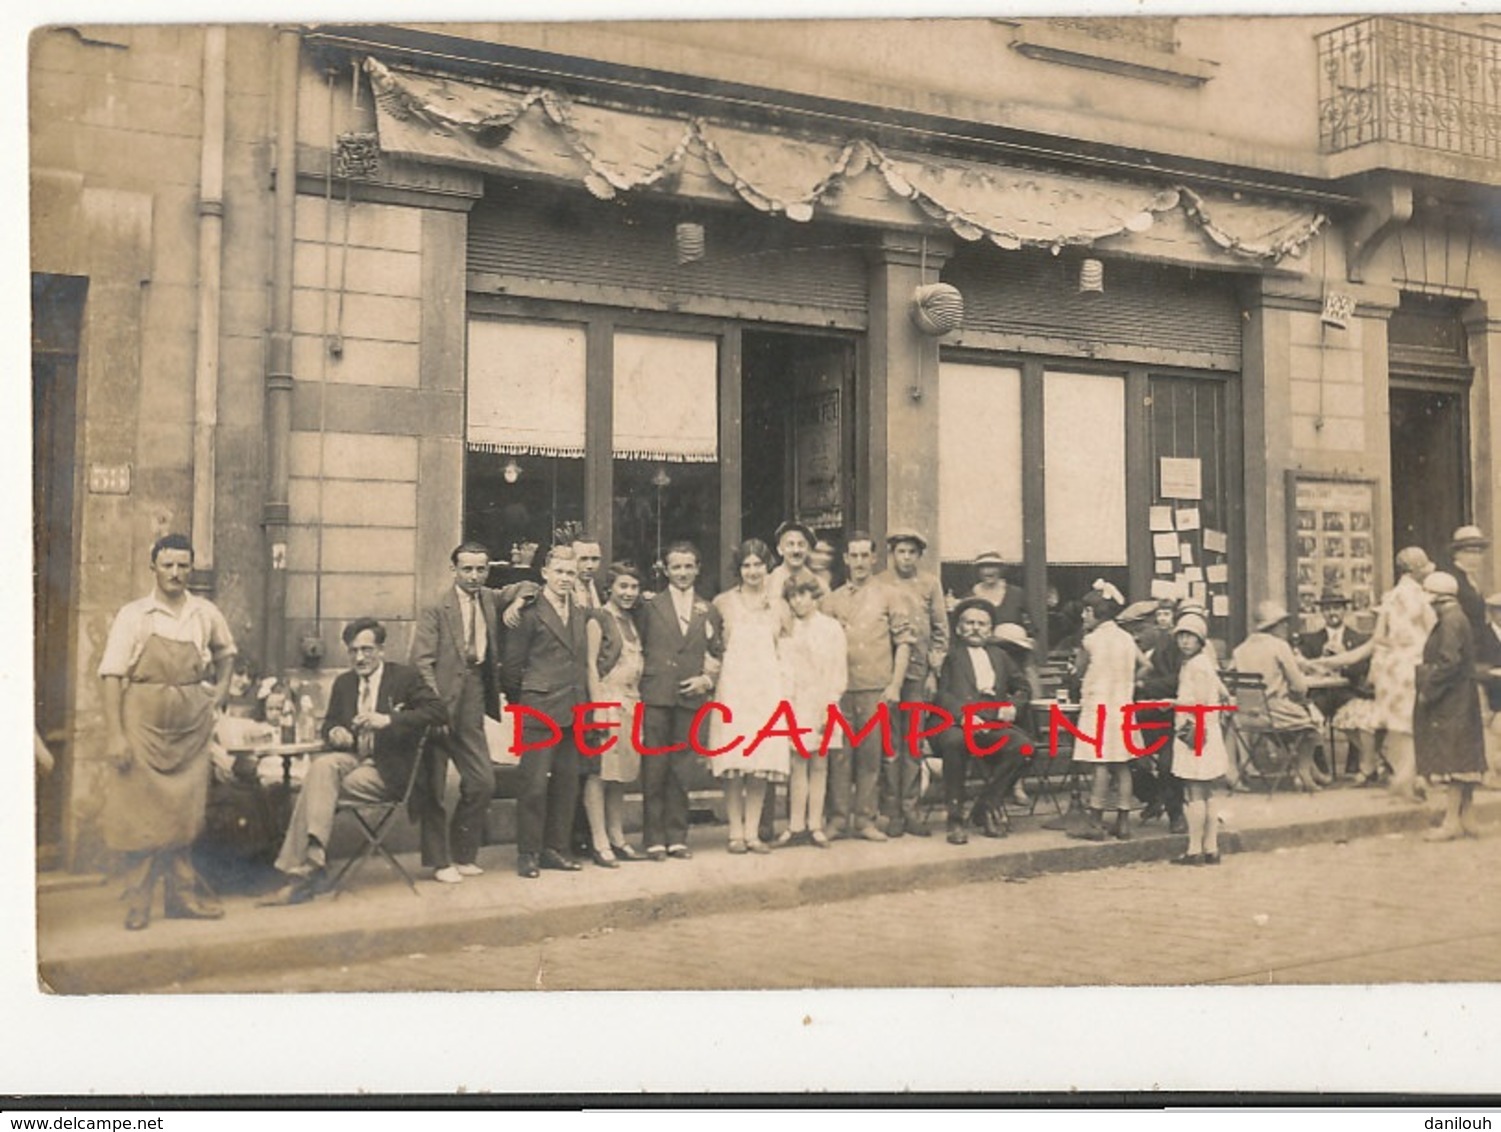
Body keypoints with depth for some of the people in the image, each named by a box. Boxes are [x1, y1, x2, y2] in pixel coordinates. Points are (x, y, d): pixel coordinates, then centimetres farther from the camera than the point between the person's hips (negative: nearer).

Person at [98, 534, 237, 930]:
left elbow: (226, 652, 26)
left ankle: (182, 895, 15)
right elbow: (112, 676, -8)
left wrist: (221, 689, 10)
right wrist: (114, 735, -16)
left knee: (183, 812, 7)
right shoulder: (133, 616, -4)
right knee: (140, 812, 0)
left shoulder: (206, 614, 6)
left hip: (191, 725, 3)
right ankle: (138, 902, 8)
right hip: (144, 723, -3)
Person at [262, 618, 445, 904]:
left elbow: (438, 712, -14)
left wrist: (388, 719, -24)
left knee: (318, 784, -25)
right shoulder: (343, 682, 16)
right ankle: (312, 859, -34)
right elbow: (329, 723, 23)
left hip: (388, 771, -5)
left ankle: (299, 868, -23)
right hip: (352, 759, 5)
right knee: (322, 765, -30)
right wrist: (334, 733, -3)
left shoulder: (405, 677, -1)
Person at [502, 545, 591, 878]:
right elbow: (512, 664, -5)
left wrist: (582, 703, 12)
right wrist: (520, 703, 0)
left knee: (566, 782, 10)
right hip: (539, 712, -7)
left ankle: (557, 848, 20)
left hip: (572, 713, 7)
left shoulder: (580, 616, 15)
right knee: (535, 784, -4)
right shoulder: (530, 614, -7)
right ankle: (528, 853, 6)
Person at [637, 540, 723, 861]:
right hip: (656, 697, -2)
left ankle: (677, 837, 15)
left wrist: (708, 679, 0)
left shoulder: (708, 611, 13)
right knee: (654, 771, -1)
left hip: (691, 698, 2)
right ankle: (654, 839, 6)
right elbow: (639, 650, 6)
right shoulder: (651, 607, 6)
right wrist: (640, 684, -4)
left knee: (681, 772, 7)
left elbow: (718, 654, 16)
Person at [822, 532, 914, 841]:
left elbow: (904, 641, 3)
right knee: (839, 755, 1)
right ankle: (838, 819, 8)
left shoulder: (888, 596, 7)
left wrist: (895, 685, -5)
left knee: (871, 755, 2)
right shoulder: (832, 601, 12)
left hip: (876, 688, -1)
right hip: (840, 688, 1)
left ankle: (865, 819, 9)